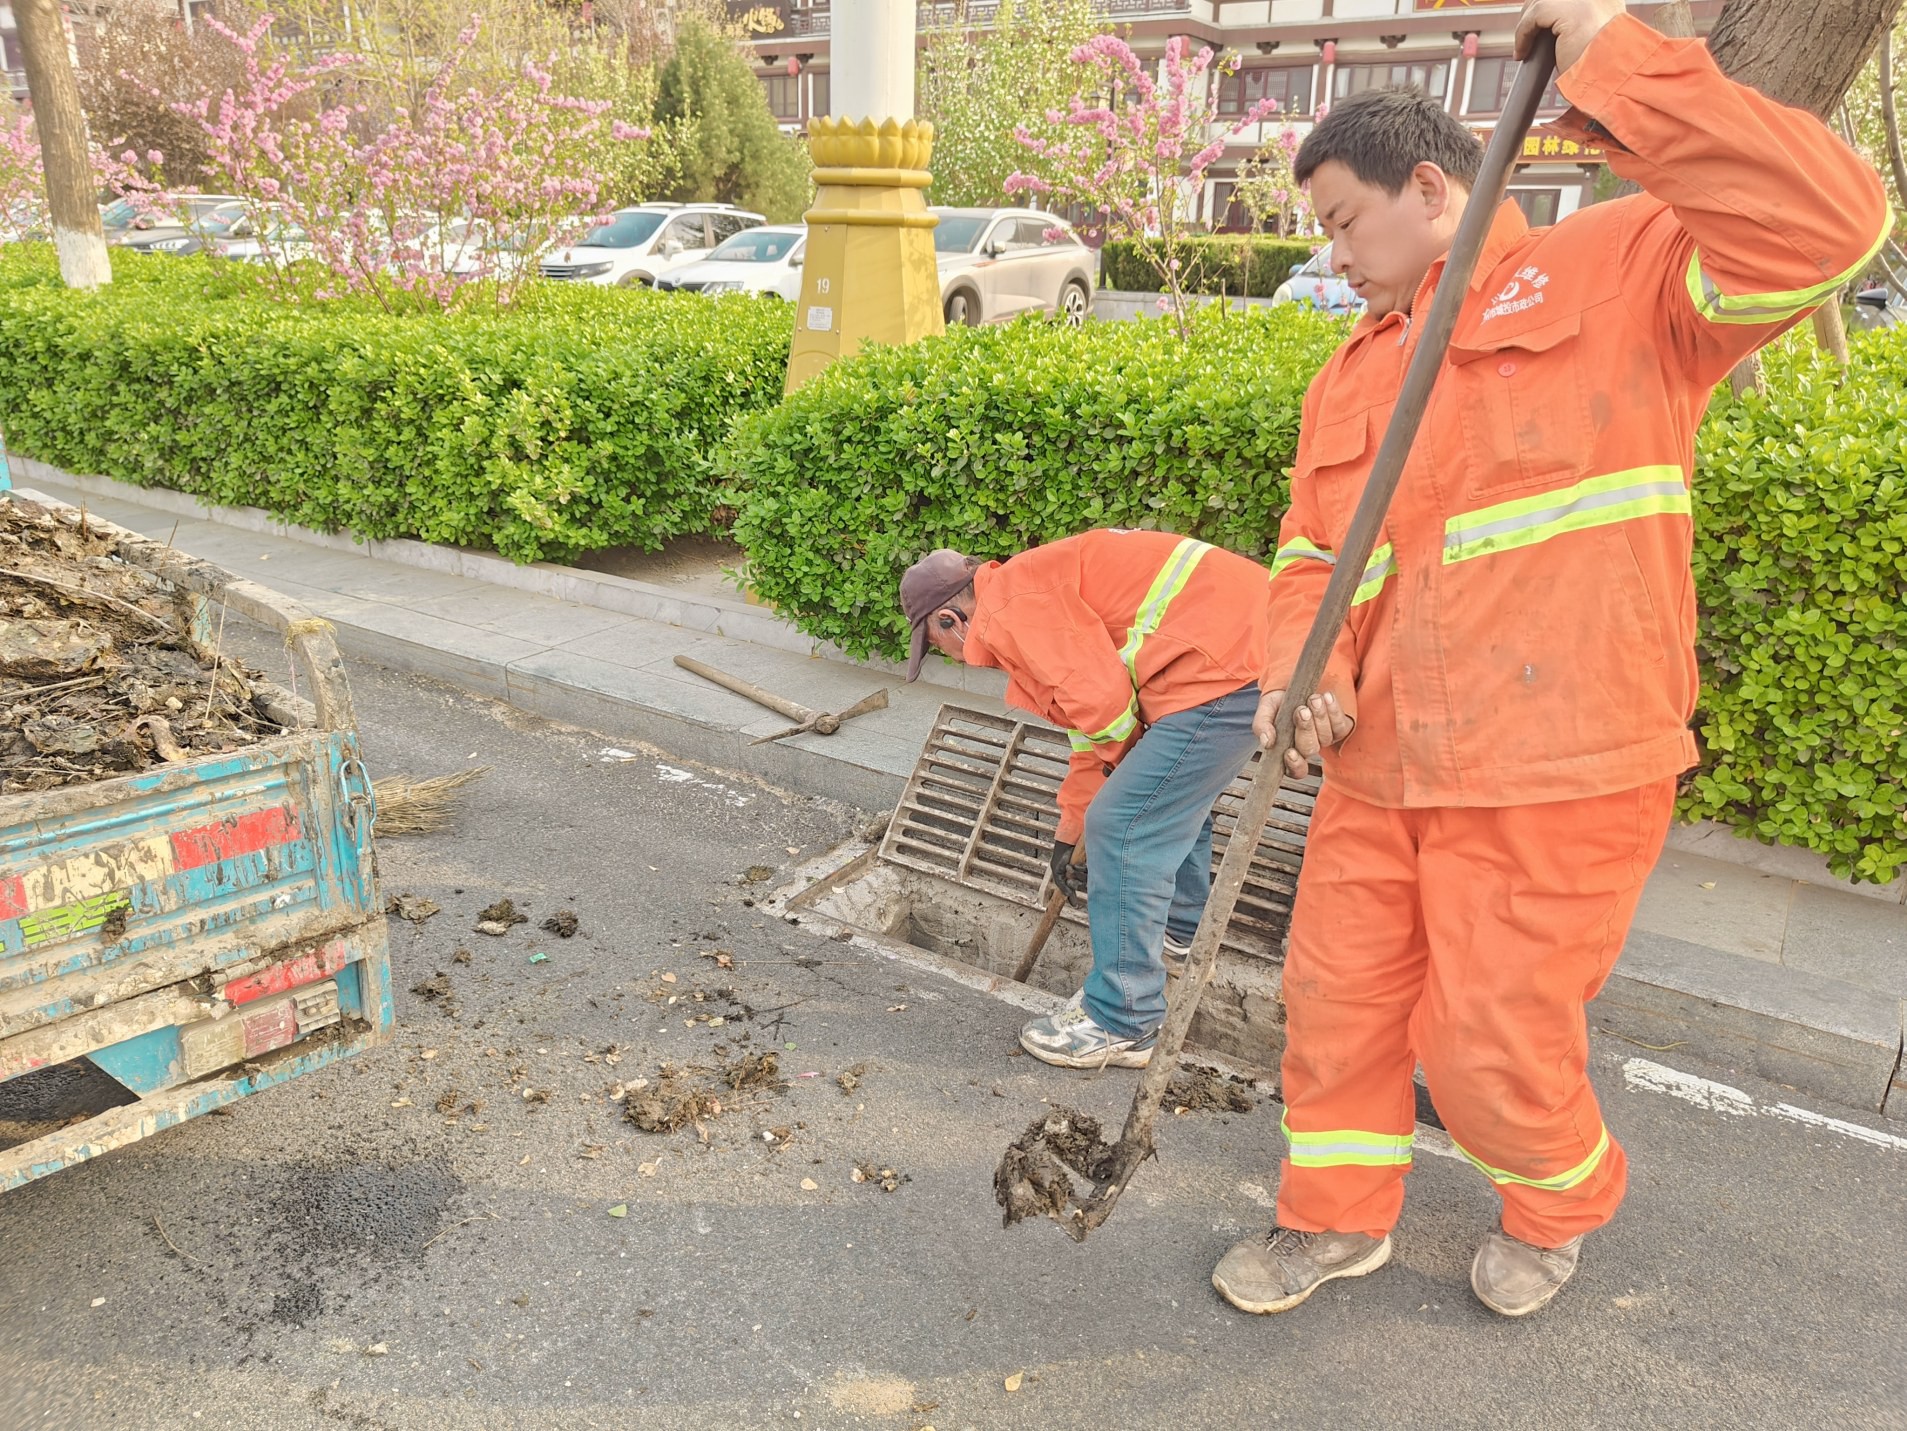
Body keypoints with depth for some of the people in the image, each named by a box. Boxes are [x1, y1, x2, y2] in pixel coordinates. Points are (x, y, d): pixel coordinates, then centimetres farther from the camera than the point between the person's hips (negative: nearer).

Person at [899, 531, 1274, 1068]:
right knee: (1174, 794, 32)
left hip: (1226, 667, -11)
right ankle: (1180, 928, 55)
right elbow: (1092, 726, 29)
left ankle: (1123, 1026, 5)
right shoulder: (1038, 595, 22)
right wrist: (1069, 829, 34)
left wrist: (1120, 760, 4)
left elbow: (1102, 704, -19)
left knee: (1123, 831, -6)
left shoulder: (1010, 605, -10)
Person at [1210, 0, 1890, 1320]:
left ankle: (1562, 1205, 38)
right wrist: (1301, 669, -6)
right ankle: (1338, 1216, 38)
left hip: (1553, 773, -6)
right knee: (1339, 998, 14)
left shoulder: (1620, 272, -3)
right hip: (1384, 763, 7)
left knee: (1494, 1044, 4)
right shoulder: (1353, 374, 15)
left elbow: (1827, 222, -20)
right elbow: (1312, 553, 15)